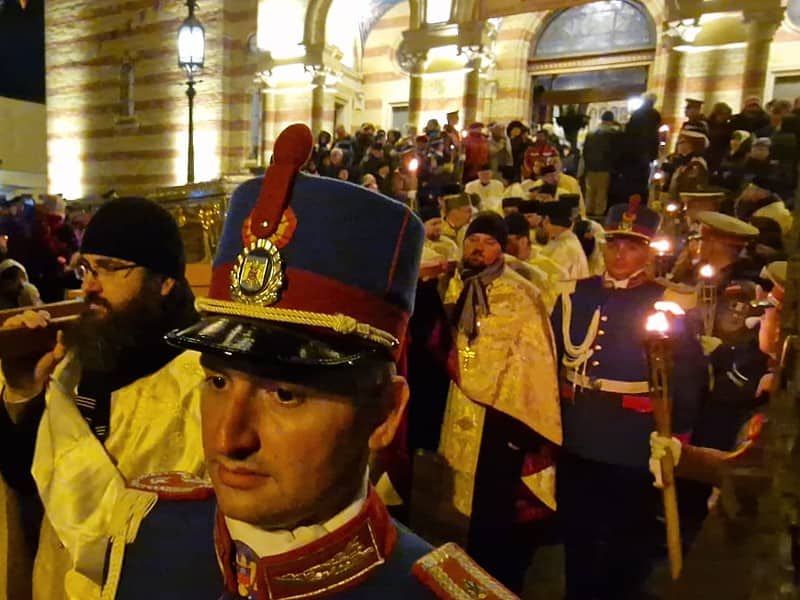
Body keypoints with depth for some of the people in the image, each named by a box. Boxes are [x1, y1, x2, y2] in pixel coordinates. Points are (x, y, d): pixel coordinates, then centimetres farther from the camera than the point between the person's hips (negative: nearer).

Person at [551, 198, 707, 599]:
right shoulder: (576, 295, 5)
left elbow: (690, 373, -6)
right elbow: (550, 359, 7)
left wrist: (676, 432, -9)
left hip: (633, 446, -3)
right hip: (576, 440, 4)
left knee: (627, 546, 15)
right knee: (577, 536, 20)